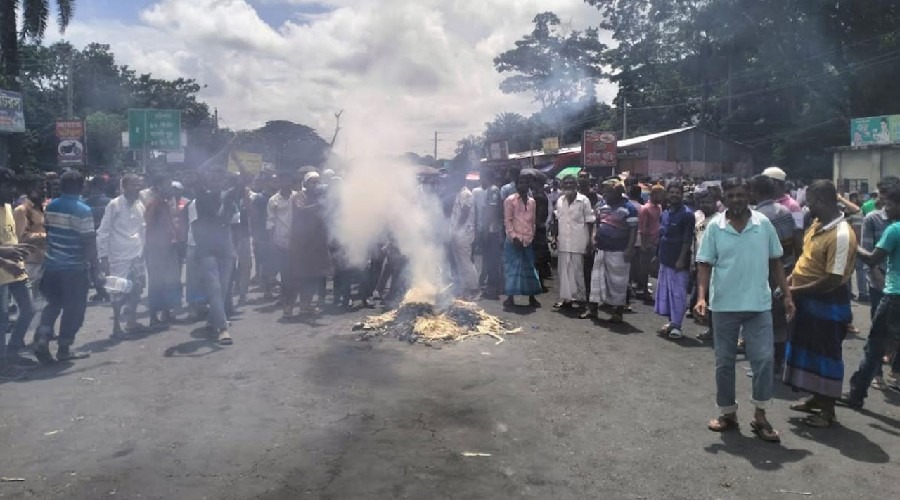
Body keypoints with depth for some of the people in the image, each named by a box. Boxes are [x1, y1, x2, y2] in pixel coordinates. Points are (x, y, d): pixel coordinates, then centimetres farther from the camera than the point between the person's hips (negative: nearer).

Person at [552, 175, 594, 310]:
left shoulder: (584, 200, -5)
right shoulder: (560, 201, 8)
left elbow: (589, 222, -4)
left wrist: (590, 242, -7)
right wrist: (556, 238, 8)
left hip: (578, 242, -4)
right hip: (563, 242, 4)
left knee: (577, 270, 0)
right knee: (564, 271, 5)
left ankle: (580, 298, 12)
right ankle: (566, 298, 12)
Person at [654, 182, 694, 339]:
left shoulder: (687, 214, -9)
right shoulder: (665, 213, 12)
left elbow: (687, 240, -14)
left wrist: (681, 259, -18)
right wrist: (659, 255, 14)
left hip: (679, 261, -8)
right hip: (665, 260, 8)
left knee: (678, 293, -4)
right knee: (665, 291, 11)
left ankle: (676, 325, 2)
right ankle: (671, 322, 21)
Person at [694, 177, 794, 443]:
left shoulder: (764, 224, -1)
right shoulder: (714, 226, -5)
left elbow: (775, 262, 6)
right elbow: (705, 265, -4)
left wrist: (787, 295, 2)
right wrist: (701, 297, -15)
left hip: (759, 304, 1)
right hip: (724, 305, 0)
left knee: (763, 358, -1)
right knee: (724, 362, 9)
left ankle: (760, 416, 13)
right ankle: (727, 413, 24)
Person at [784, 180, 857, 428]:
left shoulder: (841, 236, -25)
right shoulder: (817, 224, 3)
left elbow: (833, 280, -26)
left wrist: (796, 291, -19)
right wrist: (791, 279, 2)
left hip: (827, 304, -9)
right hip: (808, 300, 9)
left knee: (826, 355, 4)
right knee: (809, 350, 19)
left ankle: (828, 410, 17)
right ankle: (817, 398, 35)